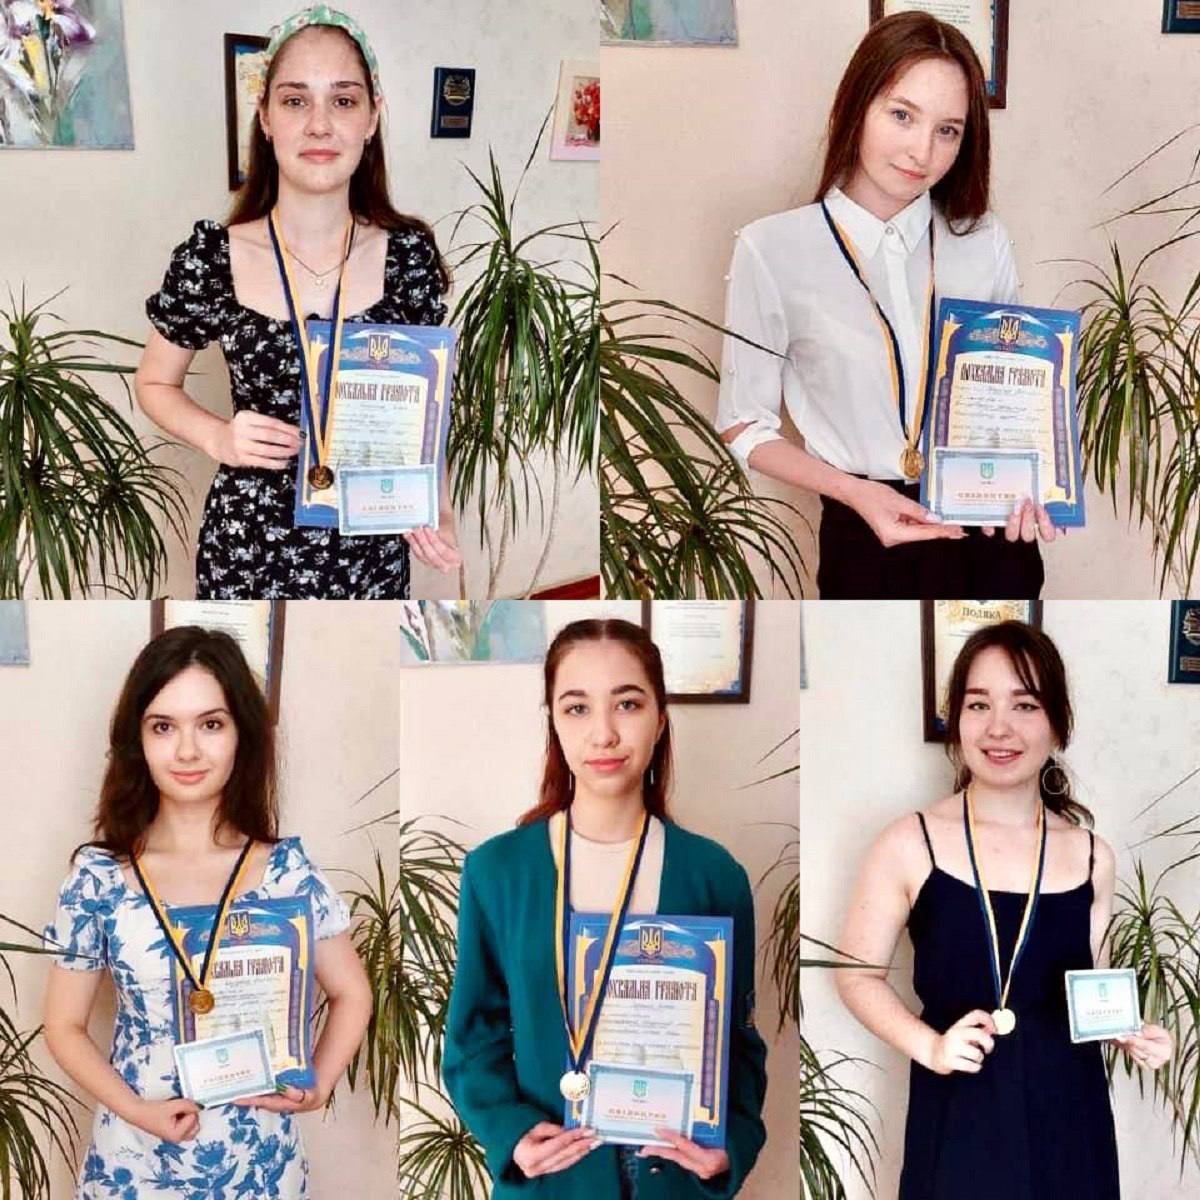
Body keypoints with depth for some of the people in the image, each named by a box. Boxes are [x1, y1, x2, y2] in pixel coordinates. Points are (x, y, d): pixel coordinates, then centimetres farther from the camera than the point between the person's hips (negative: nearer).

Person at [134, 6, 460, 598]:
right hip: (248, 546, -1)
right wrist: (218, 438, -14)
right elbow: (154, 384, 5)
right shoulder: (209, 259, -10)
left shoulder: (410, 254, -6)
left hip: (372, 543, 1)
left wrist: (436, 505, -10)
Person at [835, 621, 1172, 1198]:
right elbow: (858, 974, -1)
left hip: (1067, 1113, 3)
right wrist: (930, 1046, -15)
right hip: (959, 1114, -2)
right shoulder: (909, 845, -7)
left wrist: (1130, 1033, -5)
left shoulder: (1091, 855, 2)